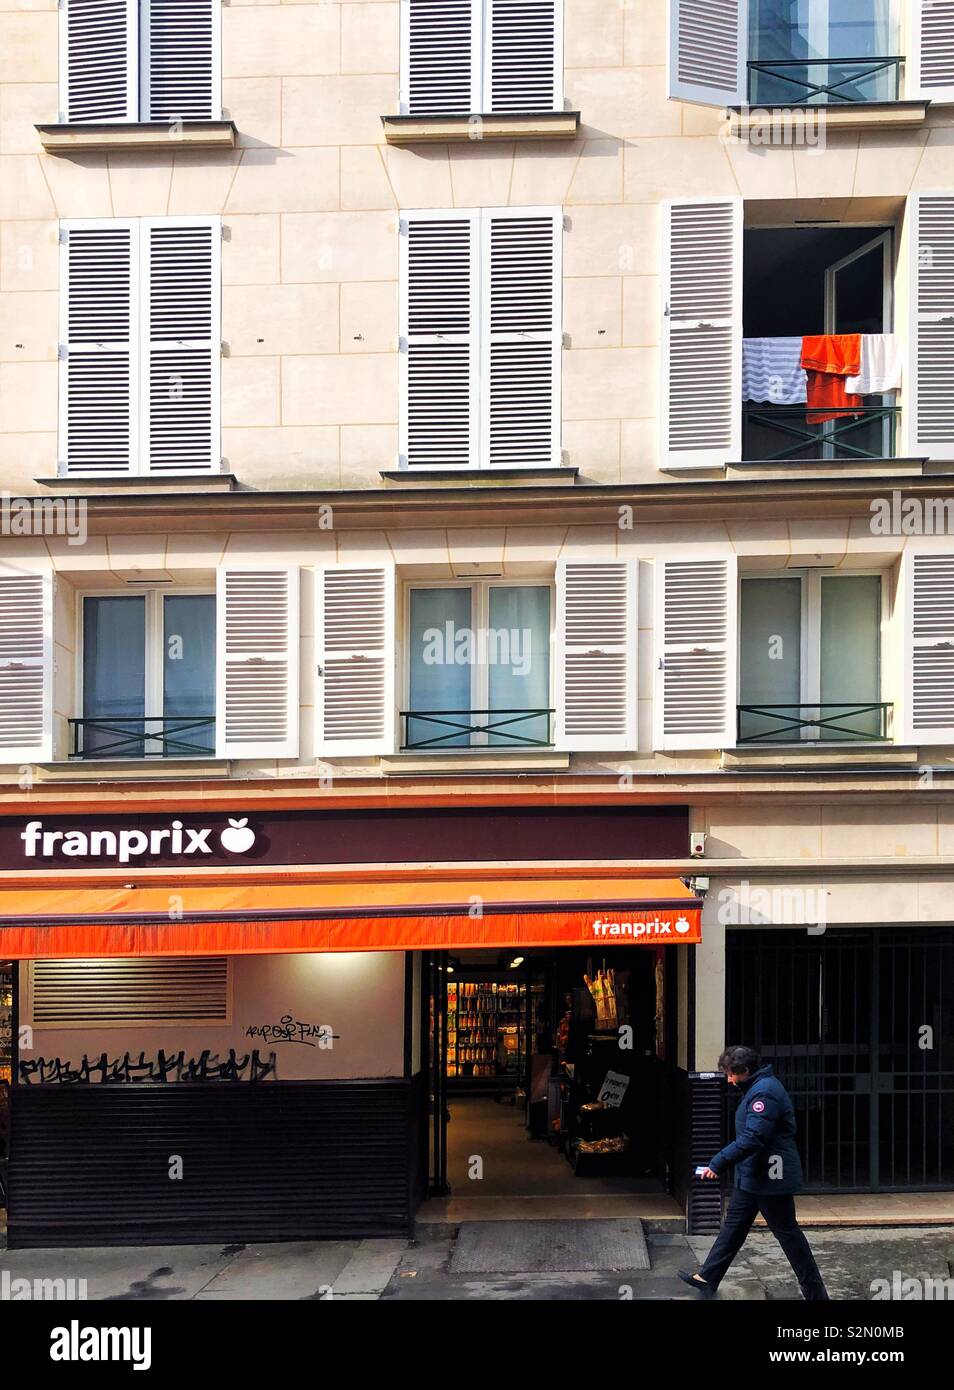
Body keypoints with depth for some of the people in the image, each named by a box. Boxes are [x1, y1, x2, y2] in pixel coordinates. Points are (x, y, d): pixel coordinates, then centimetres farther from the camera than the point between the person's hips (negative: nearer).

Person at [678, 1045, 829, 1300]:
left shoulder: (765, 1092, -23)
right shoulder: (757, 1088, 12)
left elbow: (752, 1138, -29)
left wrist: (718, 1163, -25)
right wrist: (721, 1162, 18)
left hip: (770, 1178, -11)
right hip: (753, 1176, 11)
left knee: (786, 1232, -1)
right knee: (734, 1225, 14)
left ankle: (815, 1291, 10)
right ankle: (707, 1277, 22)